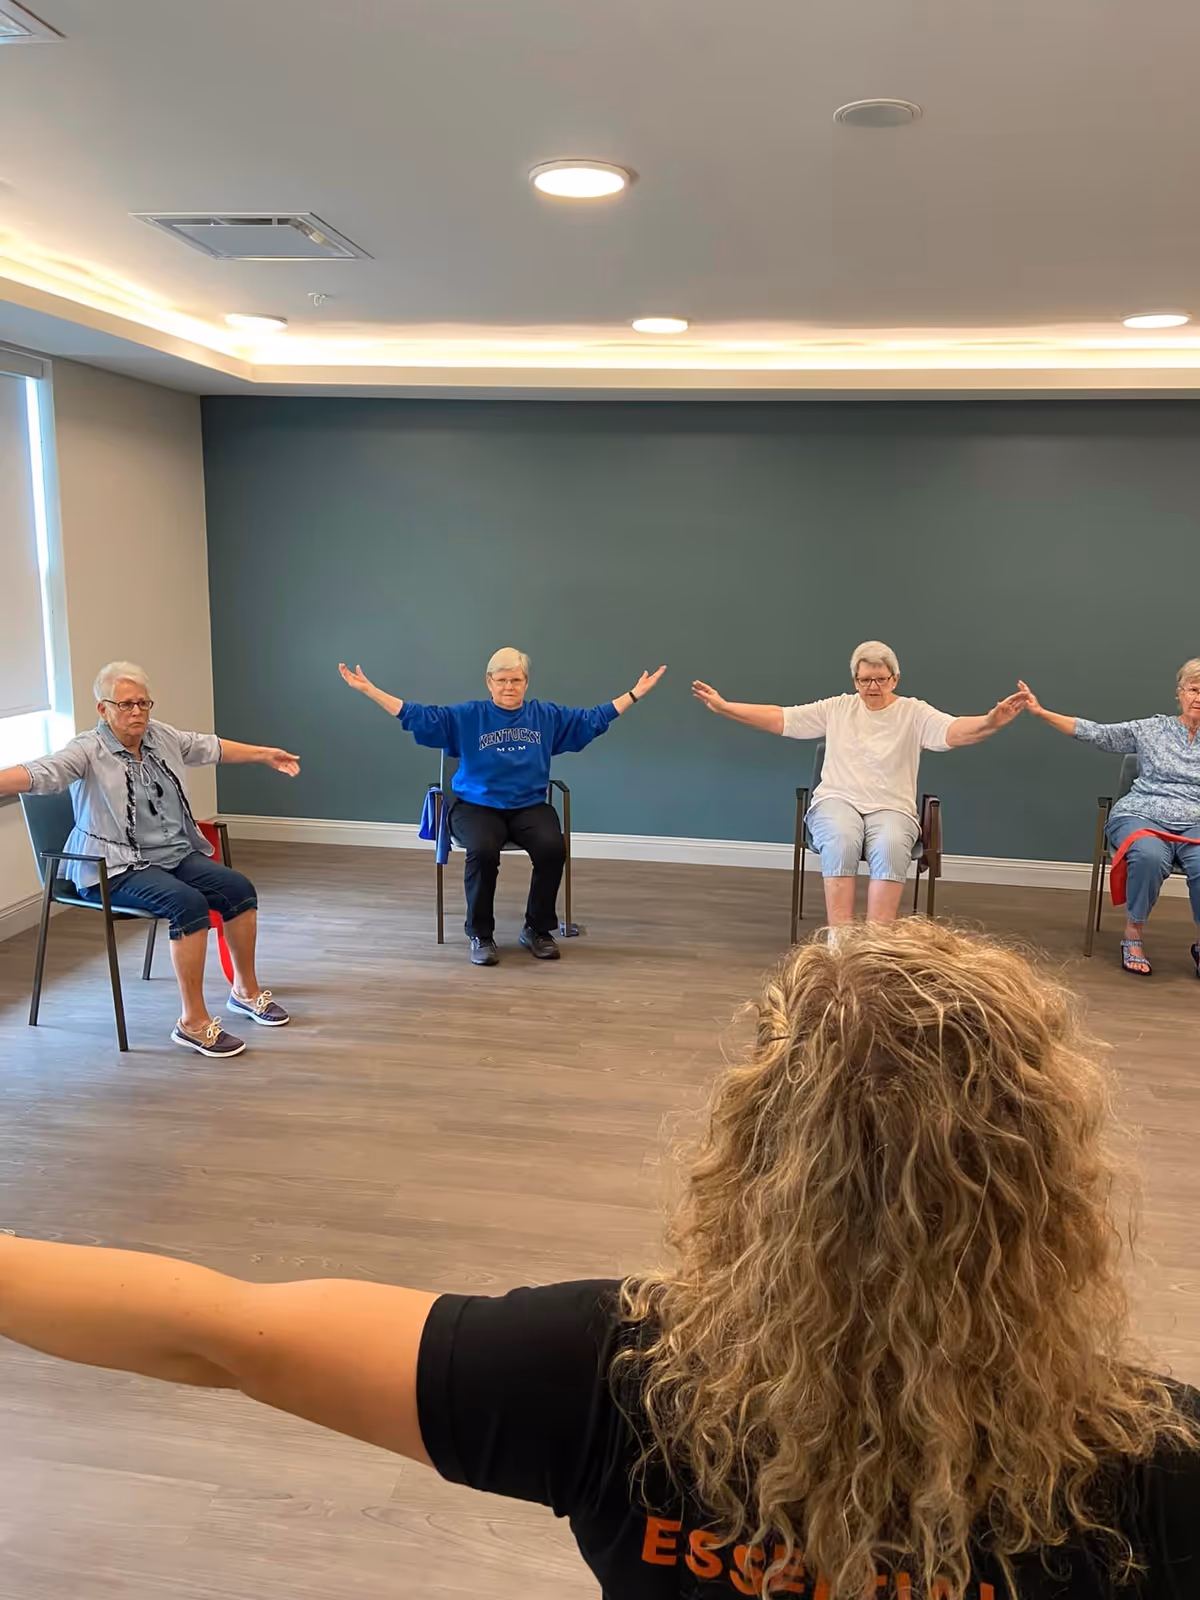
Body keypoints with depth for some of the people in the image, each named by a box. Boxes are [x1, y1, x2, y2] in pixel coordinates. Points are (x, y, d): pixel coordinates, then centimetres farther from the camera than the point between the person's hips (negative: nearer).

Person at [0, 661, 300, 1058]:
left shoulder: (161, 735, 7)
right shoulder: (88, 751, -12)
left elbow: (209, 747, 22)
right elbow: (40, 773, -29)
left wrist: (265, 754, 30)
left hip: (176, 855, 7)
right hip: (118, 868, -7)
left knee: (239, 889, -9)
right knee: (189, 904, -30)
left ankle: (246, 991, 11)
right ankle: (193, 1022, -22)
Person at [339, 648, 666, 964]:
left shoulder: (548, 716, 10)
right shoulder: (467, 716, 2)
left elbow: (593, 719, 15)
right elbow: (418, 716, -3)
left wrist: (635, 694, 13)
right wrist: (368, 689, -10)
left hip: (530, 807, 2)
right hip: (477, 807, -2)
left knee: (553, 848, -29)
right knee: (483, 851, -34)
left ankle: (538, 930, -6)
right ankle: (480, 935, -12)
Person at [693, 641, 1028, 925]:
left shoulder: (914, 713, 5)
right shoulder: (836, 708, 12)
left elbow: (953, 731, -13)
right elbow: (779, 718, 9)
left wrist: (991, 722, -36)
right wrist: (723, 707, 1)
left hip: (891, 808, -1)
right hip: (837, 801, 1)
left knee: (890, 848, -35)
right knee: (841, 841, -34)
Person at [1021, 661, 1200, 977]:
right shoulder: (1152, 729, 12)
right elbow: (1095, 733, 7)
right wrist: (1042, 712, 0)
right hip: (1141, 816, -1)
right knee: (1149, 856, -36)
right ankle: (1133, 936, -15)